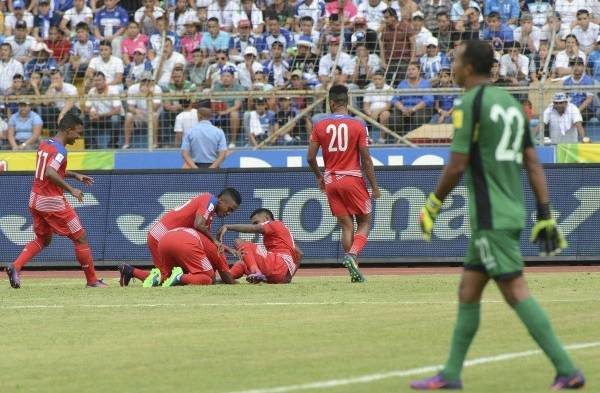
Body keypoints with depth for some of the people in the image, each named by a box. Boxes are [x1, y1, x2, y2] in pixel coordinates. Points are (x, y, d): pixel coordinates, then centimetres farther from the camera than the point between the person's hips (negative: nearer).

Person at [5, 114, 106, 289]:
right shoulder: (60, 150, -18)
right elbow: (49, 173, -32)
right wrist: (71, 189, -30)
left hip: (35, 200, 9)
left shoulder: (44, 146, 10)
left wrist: (75, 175, 23)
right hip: (53, 202, -9)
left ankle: (15, 266, 2)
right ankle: (92, 281, 9)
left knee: (42, 239, 23)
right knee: (80, 238, 4)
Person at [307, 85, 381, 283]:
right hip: (353, 178, -3)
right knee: (365, 222, 9)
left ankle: (355, 272, 4)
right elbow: (366, 159, -8)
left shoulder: (319, 125, -1)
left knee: (346, 225, 9)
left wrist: (319, 176, 19)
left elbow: (311, 157, 0)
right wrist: (374, 186, 0)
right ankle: (352, 255, -18)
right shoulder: (358, 125, -7)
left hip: (331, 180, 3)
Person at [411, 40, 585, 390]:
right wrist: (545, 215, 12)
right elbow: (533, 164, 12)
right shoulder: (511, 103, 14)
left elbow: (457, 165, -14)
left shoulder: (470, 103, -10)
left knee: (516, 291, -11)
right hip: (513, 213, 9)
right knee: (468, 292, 14)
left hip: (491, 217, -9)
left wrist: (433, 206, -1)